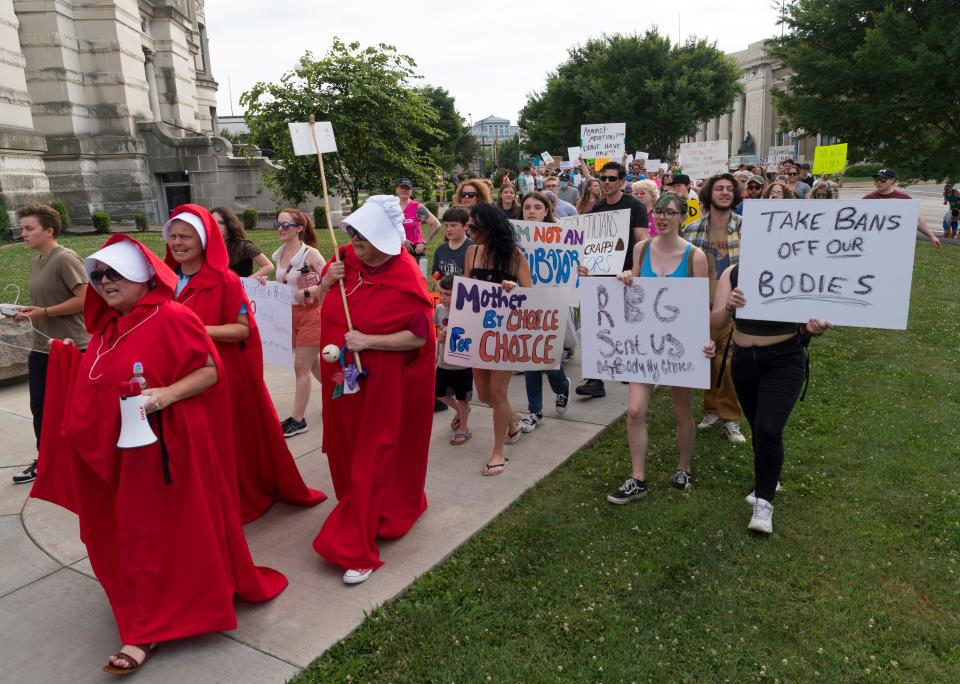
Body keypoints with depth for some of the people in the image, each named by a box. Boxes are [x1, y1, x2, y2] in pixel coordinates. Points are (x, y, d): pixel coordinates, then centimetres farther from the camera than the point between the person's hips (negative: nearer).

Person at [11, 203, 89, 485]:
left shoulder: (66, 259, -15)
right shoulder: (35, 262, 12)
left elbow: (84, 299, -22)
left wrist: (44, 312, -19)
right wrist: (28, 312, 3)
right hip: (41, 348, 9)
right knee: (40, 408, 15)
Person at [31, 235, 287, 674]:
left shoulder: (171, 317, -15)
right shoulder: (109, 325, 11)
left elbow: (211, 371, -17)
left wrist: (166, 396, -28)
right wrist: (66, 358, 12)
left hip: (163, 447, -8)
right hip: (119, 447, 8)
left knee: (158, 533, 2)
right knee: (130, 533, 18)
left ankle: (145, 631, 14)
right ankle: (146, 623, 36)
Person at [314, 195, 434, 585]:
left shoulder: (405, 278, -18)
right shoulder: (347, 260, 0)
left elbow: (420, 335, -19)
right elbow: (321, 302, 14)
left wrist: (368, 341, -25)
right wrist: (327, 281, -8)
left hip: (382, 383, -7)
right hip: (343, 376, 7)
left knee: (371, 459, 0)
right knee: (347, 451, 18)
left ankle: (356, 548, 9)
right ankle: (379, 511, 41)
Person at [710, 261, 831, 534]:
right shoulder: (733, 273, -5)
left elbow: (806, 321, -4)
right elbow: (715, 322, -11)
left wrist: (812, 329, -27)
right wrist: (728, 308, -33)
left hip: (784, 361, -3)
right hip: (744, 361, 3)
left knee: (769, 430, -14)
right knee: (757, 428, 18)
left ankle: (764, 502, 1)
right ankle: (768, 480, 42)